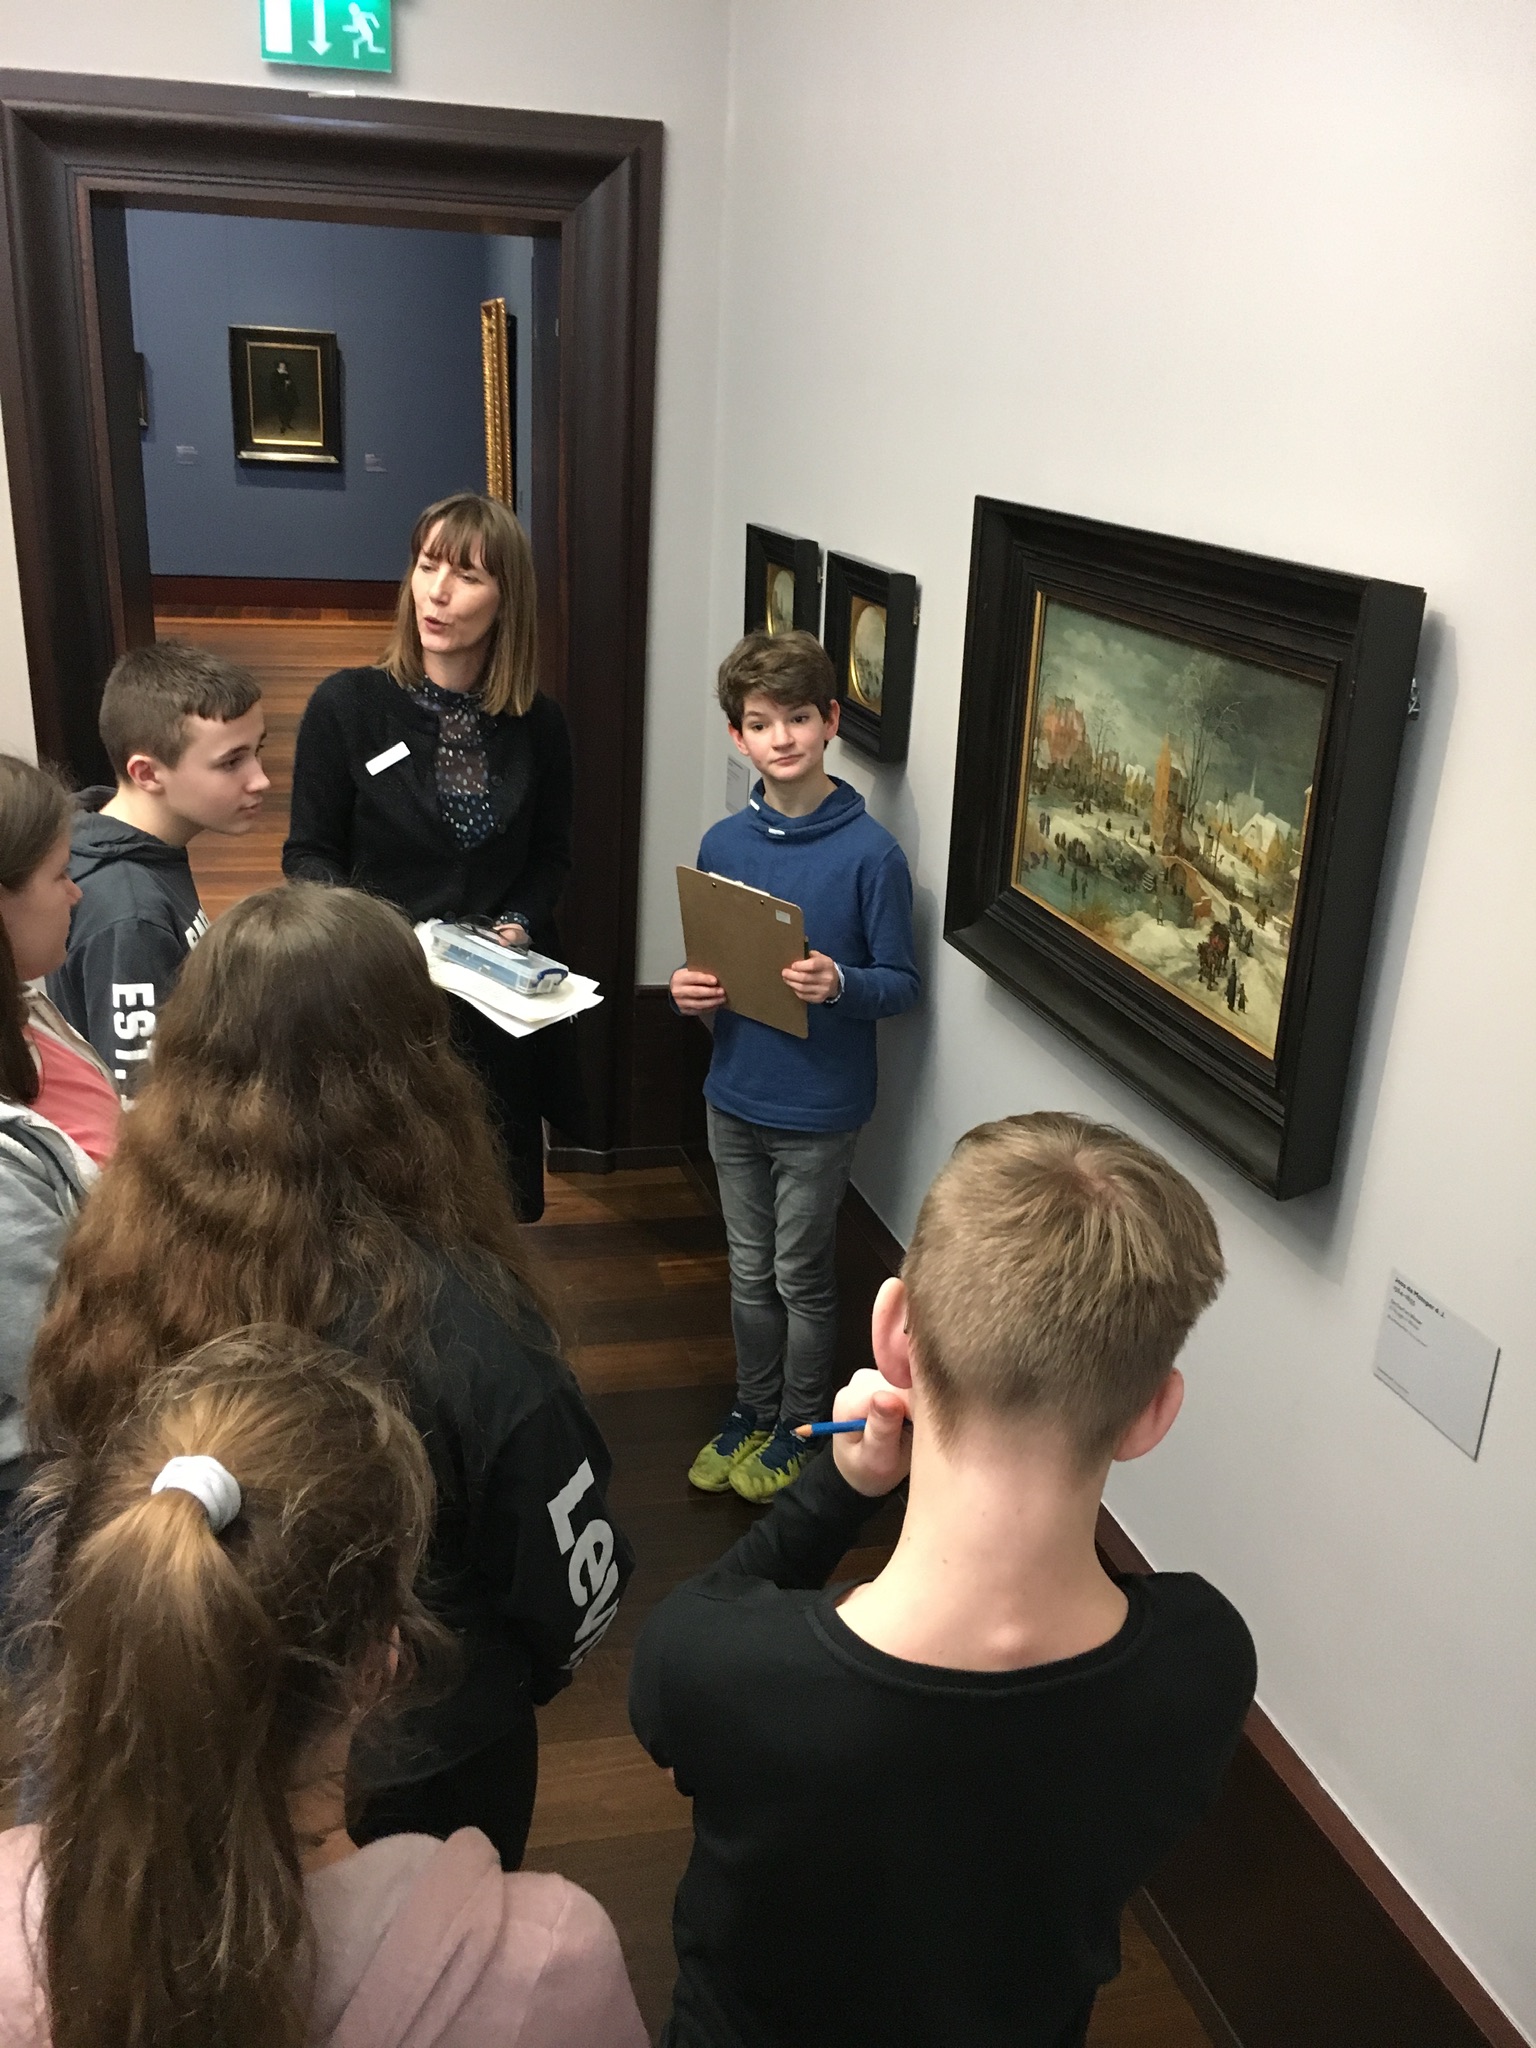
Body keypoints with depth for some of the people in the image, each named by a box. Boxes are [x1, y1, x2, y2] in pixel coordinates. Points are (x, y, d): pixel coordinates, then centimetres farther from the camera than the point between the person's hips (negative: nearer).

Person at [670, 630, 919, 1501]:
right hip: (735, 1096, 5)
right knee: (751, 1272, 19)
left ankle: (802, 1428, 32)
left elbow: (902, 983, -10)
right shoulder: (723, 844, 0)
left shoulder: (871, 851, -15)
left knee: (802, 1277, 11)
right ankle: (754, 1412, 38)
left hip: (820, 1106, -4)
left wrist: (839, 984, -29)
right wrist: (693, 990, -11)